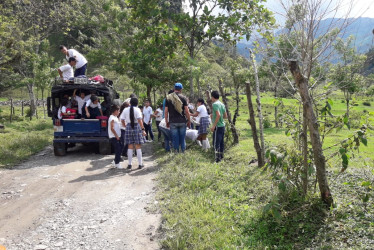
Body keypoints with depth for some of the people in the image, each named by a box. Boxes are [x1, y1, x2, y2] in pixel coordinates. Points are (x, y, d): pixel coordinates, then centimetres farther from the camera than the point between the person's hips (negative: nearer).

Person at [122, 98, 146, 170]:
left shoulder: (125, 110, 5)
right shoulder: (137, 109, -7)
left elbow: (122, 120, 3)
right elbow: (140, 120, -15)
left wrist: (125, 126, 16)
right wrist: (143, 129, -15)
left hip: (128, 127, 3)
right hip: (137, 127, -3)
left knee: (130, 147, 9)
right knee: (138, 147, 4)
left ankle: (130, 164, 12)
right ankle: (140, 164, 7)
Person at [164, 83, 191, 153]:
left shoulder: (168, 98, 2)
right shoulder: (183, 98, -2)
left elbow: (166, 111, 0)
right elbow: (187, 111, -5)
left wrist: (167, 122, 8)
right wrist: (189, 121, 6)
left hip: (173, 122, 0)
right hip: (182, 121, 0)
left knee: (175, 139, 6)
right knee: (182, 138, 10)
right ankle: (183, 151, 15)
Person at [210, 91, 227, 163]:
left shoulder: (215, 104, -13)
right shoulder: (222, 104, 13)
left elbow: (218, 115, -24)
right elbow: (225, 116, 16)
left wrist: (213, 125, -21)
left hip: (218, 126, -9)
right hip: (222, 125, 9)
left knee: (216, 143, -7)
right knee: (221, 141, 15)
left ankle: (217, 158, -8)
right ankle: (221, 156, 24)